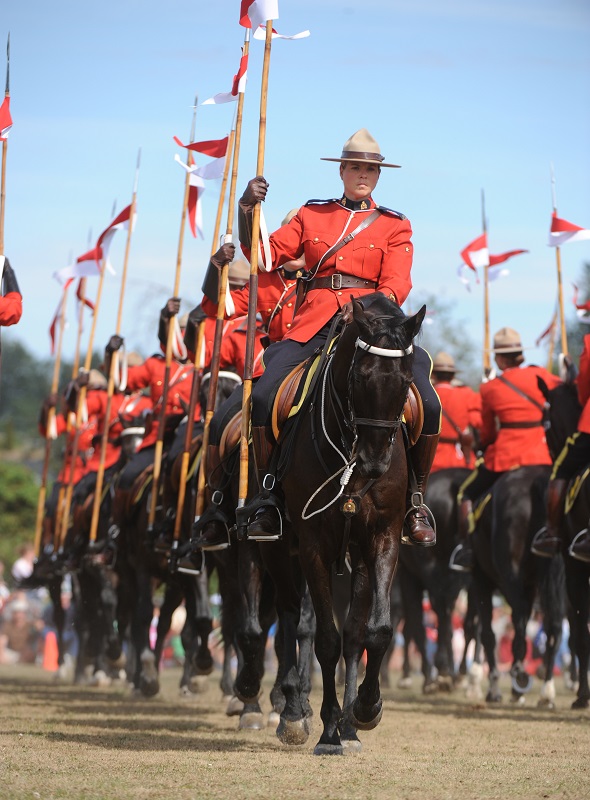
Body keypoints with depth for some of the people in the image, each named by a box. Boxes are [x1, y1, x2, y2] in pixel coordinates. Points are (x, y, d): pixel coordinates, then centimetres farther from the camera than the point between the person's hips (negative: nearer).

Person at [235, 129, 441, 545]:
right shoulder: (312, 215, 18)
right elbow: (266, 256, 12)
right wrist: (247, 210, -4)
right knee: (264, 396, -24)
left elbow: (397, 284, 0)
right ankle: (269, 499, -7)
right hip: (314, 324, 1)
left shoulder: (395, 226, 14)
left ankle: (417, 500, 1)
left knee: (428, 405, -20)